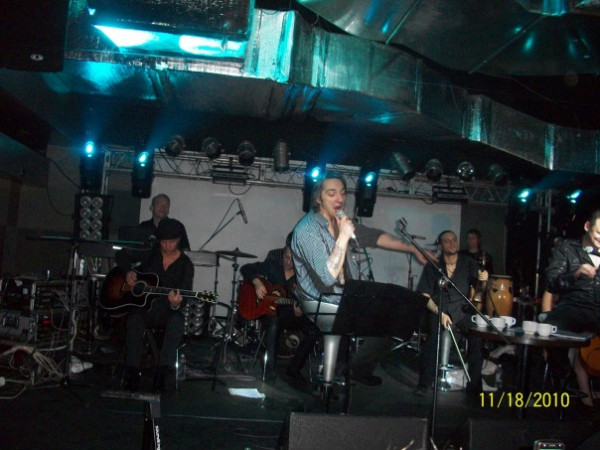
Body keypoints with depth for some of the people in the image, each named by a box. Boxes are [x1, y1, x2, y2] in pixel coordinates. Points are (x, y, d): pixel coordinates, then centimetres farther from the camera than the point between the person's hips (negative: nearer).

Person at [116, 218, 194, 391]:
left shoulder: (186, 265, 0)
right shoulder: (150, 253, 6)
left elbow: (183, 297, -8)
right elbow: (121, 255, 15)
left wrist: (176, 304, -33)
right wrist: (128, 271, -5)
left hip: (168, 311, -1)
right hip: (142, 306, 1)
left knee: (177, 321, -35)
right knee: (134, 320, -33)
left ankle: (164, 370, -39)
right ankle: (132, 371, -29)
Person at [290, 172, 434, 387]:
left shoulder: (339, 222, 5)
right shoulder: (308, 229, -22)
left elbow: (375, 236, 12)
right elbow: (328, 278, -31)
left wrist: (414, 250, 10)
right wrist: (343, 237, -30)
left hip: (343, 298, 9)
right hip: (322, 306, -9)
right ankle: (358, 369, 15)